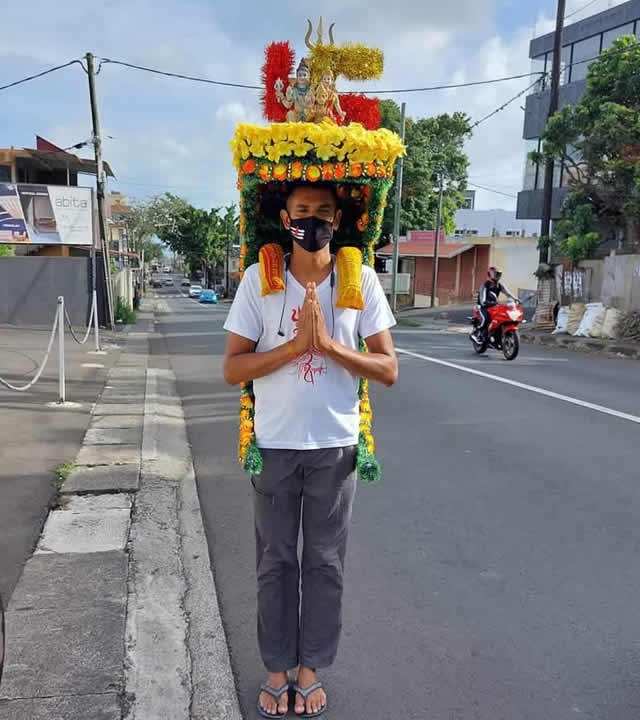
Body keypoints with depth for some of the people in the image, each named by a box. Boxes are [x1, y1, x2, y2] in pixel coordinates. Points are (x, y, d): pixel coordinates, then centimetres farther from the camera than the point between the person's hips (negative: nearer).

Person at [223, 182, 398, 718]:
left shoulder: (362, 280, -3)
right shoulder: (259, 278, -4)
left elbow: (389, 370, -5)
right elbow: (233, 369, -6)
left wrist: (327, 343, -18)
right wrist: (296, 344, -19)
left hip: (336, 446, 0)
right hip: (274, 444, 0)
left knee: (326, 563, 12)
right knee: (276, 562, 12)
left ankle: (311, 669, 33)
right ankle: (278, 670, 32)